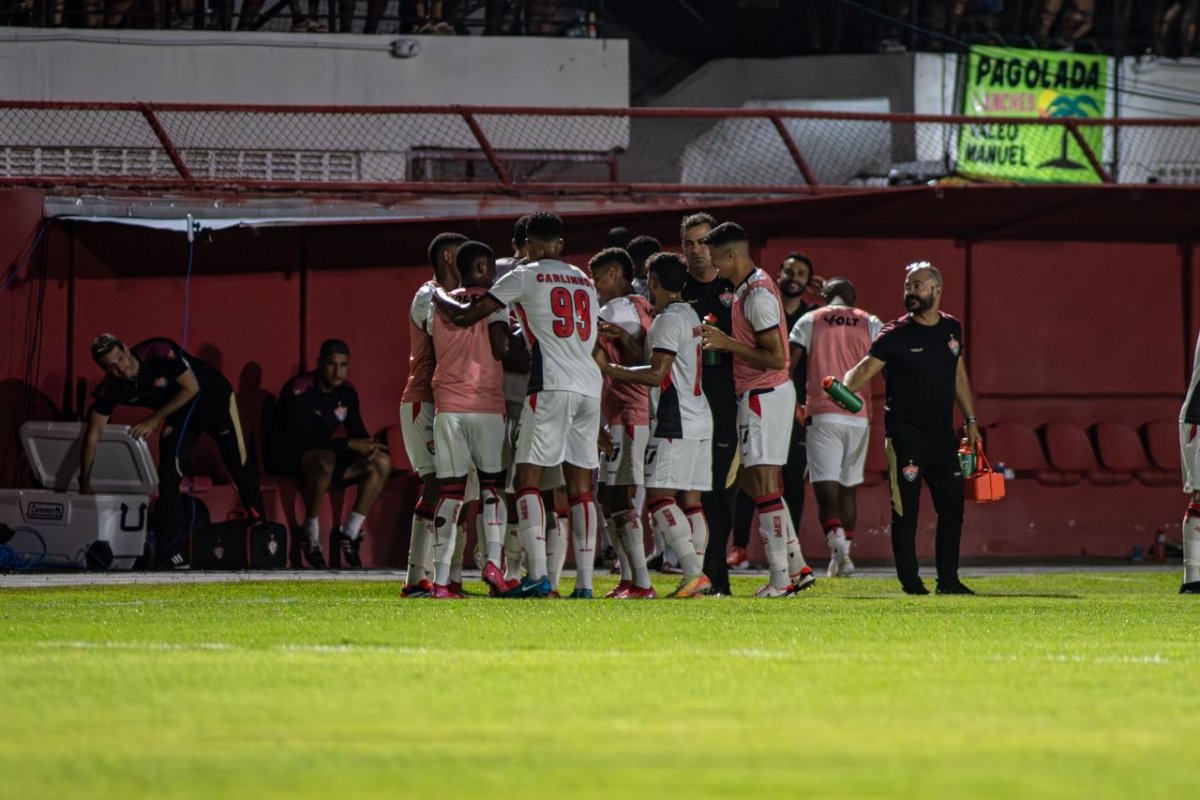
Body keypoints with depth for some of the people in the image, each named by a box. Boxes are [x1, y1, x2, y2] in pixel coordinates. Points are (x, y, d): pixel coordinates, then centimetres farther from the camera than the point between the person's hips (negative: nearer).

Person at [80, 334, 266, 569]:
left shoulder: (159, 353, -33)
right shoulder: (110, 389, -17)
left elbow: (191, 388, -23)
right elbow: (93, 433, -11)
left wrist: (154, 420, -21)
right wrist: (84, 484, -12)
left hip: (214, 398, -4)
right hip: (181, 413, 4)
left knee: (239, 464, -7)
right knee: (168, 476, -9)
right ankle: (172, 552, -8)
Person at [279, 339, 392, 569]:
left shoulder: (346, 393, 5)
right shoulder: (300, 390, -18)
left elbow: (358, 433, 9)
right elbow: (302, 437, -27)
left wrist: (370, 447, -17)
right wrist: (349, 445, -29)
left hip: (326, 455, 7)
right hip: (291, 459, -7)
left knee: (382, 463, -10)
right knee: (325, 459, -41)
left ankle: (349, 533, -7)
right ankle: (310, 533, -27)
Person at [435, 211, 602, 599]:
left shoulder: (526, 276, 3)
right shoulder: (586, 282, 21)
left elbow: (466, 316, 5)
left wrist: (439, 295, 25)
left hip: (552, 386, -6)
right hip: (590, 385, 6)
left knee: (527, 479, -5)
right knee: (580, 488, 6)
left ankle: (538, 575, -19)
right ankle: (584, 582, 0)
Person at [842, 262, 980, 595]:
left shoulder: (950, 328, 9)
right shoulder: (895, 334, -7)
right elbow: (864, 369, -17)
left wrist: (970, 420, 21)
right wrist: (843, 390, -37)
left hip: (943, 434, 5)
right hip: (905, 434, -5)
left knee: (952, 508, 7)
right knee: (906, 510, -5)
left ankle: (948, 580, 17)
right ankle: (910, 581, 2)